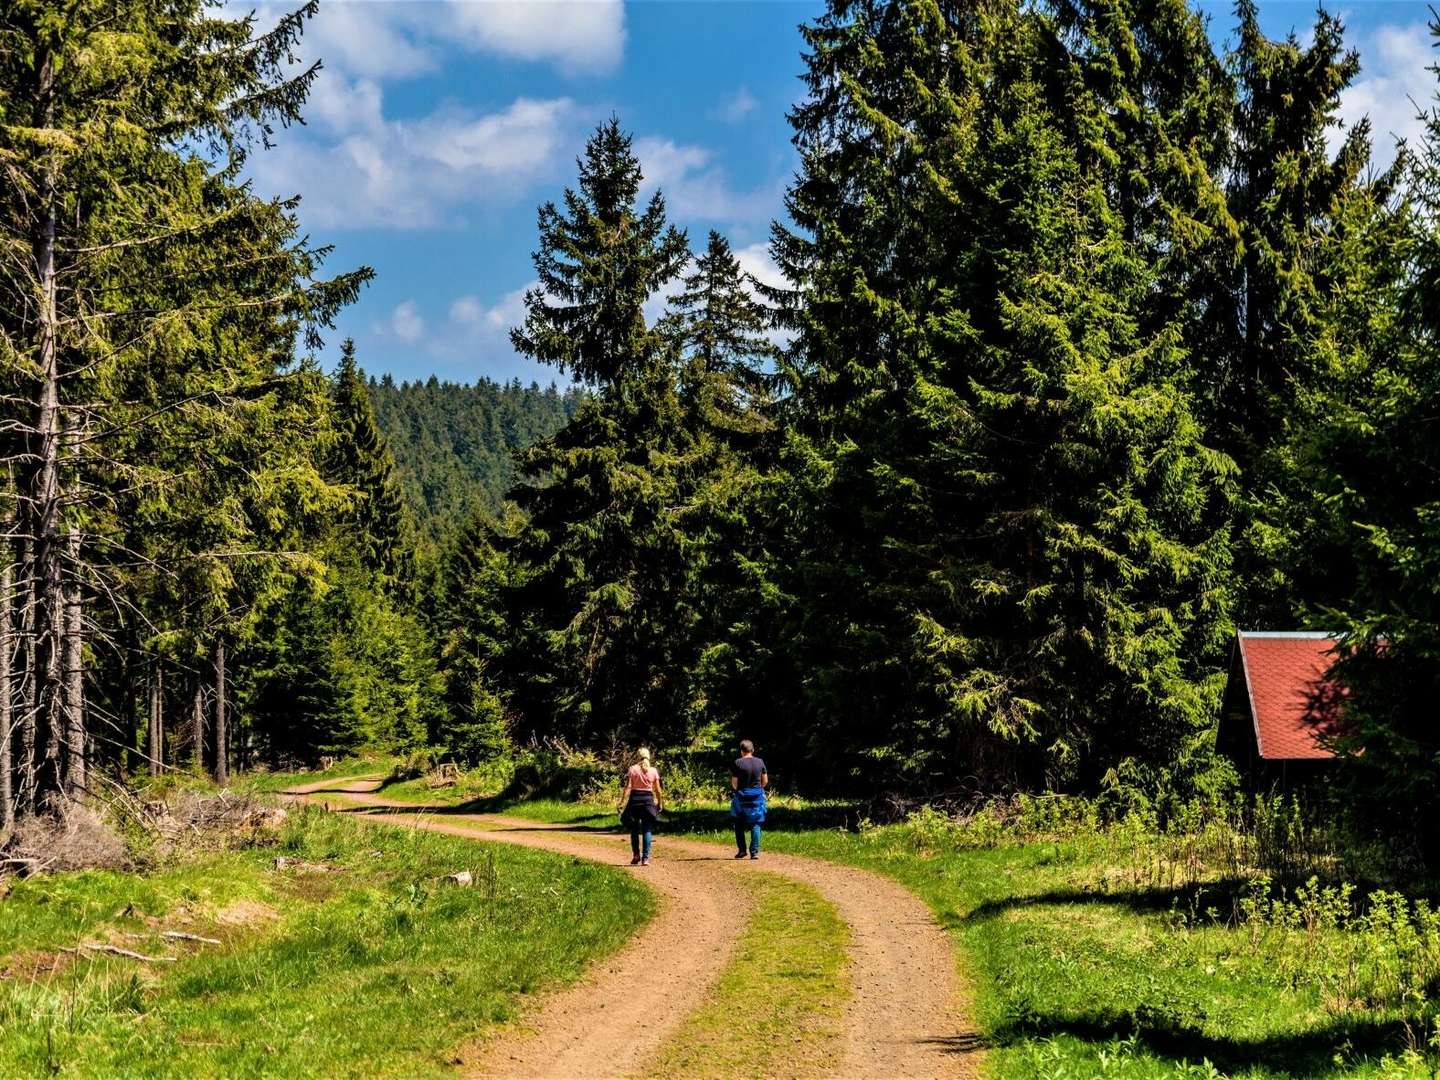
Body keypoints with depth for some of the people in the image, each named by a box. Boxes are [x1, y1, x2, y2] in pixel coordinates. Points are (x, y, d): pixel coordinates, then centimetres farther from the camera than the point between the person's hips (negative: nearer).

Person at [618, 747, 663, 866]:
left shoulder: (632, 769, -2)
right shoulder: (653, 771, 3)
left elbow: (627, 787, -9)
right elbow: (657, 790, 3)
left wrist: (622, 802, -8)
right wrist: (659, 803, 14)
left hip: (635, 798, -1)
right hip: (648, 799, 1)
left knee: (634, 829, 13)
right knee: (647, 830, 2)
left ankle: (636, 855, 12)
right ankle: (645, 858, -6)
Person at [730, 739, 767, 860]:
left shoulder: (738, 763, -10)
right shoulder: (760, 762, 0)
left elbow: (734, 784, -10)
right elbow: (765, 781, 6)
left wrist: (734, 793, 8)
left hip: (741, 796, -2)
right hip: (757, 796, 2)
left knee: (739, 824, 14)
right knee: (755, 825, 5)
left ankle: (742, 850, 14)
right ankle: (755, 852, -1)